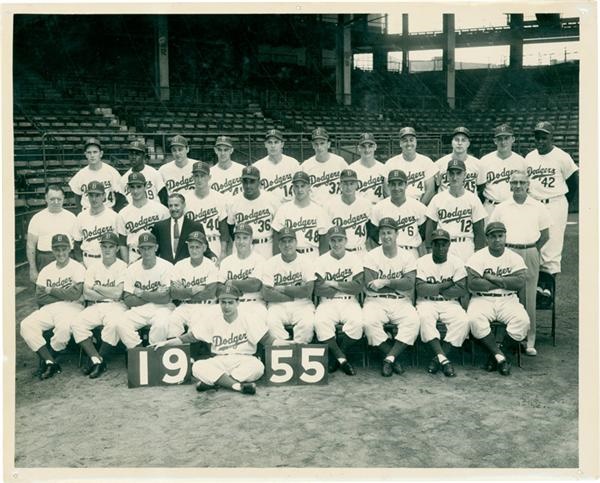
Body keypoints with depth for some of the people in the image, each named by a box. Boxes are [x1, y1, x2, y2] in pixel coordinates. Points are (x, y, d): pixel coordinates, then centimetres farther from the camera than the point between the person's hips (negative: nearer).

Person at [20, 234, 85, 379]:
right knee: (26, 325, -21)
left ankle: (47, 359, -10)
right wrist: (64, 294, -6)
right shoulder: (46, 270, 15)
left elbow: (75, 294, -13)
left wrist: (51, 290, -3)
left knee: (64, 327, -37)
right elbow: (39, 298, 5)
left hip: (71, 308, -5)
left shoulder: (77, 268, 0)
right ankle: (51, 362, -24)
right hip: (49, 308, 5)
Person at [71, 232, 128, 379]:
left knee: (113, 324, -35)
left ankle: (98, 360, -16)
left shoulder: (122, 266, 0)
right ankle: (96, 359, -16)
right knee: (76, 323, -21)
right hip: (95, 306, 4)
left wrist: (96, 287, -2)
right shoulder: (93, 266, 11)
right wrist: (110, 294, -6)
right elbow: (87, 294, 1)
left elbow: (117, 293, -13)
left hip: (116, 306, -4)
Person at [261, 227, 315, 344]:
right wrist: (295, 294, -8)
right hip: (278, 305, 1)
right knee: (271, 322, -31)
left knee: (308, 323, -31)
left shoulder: (306, 261, 2)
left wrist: (282, 289, -8)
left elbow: (307, 291, -11)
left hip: (302, 304, 0)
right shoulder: (270, 263, 3)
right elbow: (266, 294, -9)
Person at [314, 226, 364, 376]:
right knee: (320, 322, -31)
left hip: (350, 302, 0)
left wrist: (334, 283, -9)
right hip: (328, 303, 0)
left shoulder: (354, 259, 5)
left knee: (357, 322, -31)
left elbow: (358, 287, -8)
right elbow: (317, 290, -8)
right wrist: (345, 287, -8)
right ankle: (342, 358, -14)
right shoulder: (322, 260, 4)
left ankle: (335, 356, -8)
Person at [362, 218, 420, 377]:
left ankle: (389, 358, -19)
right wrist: (398, 284, -8)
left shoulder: (407, 257, 6)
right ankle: (394, 358, -13)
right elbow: (370, 285, -11)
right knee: (369, 322, -31)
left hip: (401, 302, 1)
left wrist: (386, 282, -18)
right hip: (376, 301, -1)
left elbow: (410, 283, -10)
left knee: (413, 321, -29)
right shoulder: (372, 256, 2)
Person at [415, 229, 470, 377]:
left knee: (463, 321, -28)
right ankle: (444, 359, -31)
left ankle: (438, 359, -19)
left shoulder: (456, 263, 3)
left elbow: (462, 290, -9)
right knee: (424, 318, -34)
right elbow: (420, 289, -15)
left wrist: (434, 289, -11)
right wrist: (446, 284, -12)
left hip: (450, 303, 1)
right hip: (427, 303, -1)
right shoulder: (422, 262, -1)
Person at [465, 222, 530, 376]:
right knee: (475, 319, -32)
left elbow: (520, 282, -9)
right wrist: (504, 282, -8)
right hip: (482, 299, -2)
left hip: (508, 300, 2)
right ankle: (500, 356, -16)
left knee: (523, 320, -27)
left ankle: (496, 355, -7)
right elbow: (472, 284, -15)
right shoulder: (478, 257, 1)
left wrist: (492, 278, -11)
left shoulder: (514, 258, 8)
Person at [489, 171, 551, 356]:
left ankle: (530, 340, 7)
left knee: (529, 297, 1)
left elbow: (544, 235, 11)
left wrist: (532, 252, 5)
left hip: (530, 254, 0)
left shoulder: (538, 207, 7)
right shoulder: (501, 208, 6)